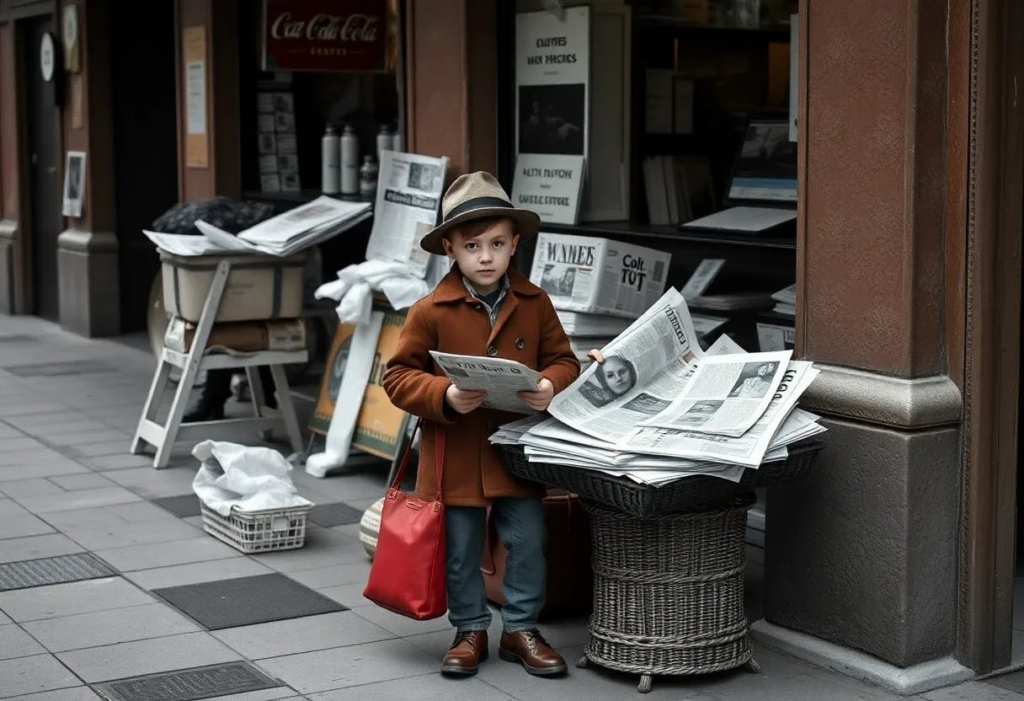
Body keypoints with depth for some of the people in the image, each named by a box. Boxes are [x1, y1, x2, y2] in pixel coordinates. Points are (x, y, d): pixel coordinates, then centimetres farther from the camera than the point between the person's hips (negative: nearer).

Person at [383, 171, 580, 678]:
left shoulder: (535, 303, -1)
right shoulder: (430, 312, -9)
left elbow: (563, 359, 6)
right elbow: (398, 376, -7)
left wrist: (551, 386, -17)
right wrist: (444, 396, -24)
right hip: (456, 455, -2)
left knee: (528, 543, 7)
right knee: (461, 551, 10)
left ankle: (520, 628, 24)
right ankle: (470, 631, 27)